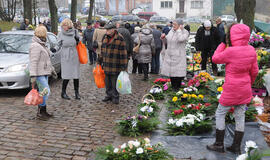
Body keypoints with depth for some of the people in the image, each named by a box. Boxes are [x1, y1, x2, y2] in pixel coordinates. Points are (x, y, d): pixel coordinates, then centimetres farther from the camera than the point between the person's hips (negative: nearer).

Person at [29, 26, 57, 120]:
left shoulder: (42, 45, 17)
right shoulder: (35, 46, -16)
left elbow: (47, 59, 26)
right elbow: (33, 62, -22)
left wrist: (52, 70, 29)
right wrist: (33, 76, -27)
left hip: (44, 73, 10)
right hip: (39, 74, -10)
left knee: (43, 92, 11)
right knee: (46, 91, -12)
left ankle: (43, 112, 17)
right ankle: (40, 112, -5)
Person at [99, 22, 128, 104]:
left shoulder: (120, 38, -11)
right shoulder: (105, 37, 10)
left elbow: (123, 53, -11)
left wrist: (123, 65, -13)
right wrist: (100, 60, 21)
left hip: (115, 66, -6)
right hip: (106, 65, 6)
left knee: (115, 82, 2)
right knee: (107, 81, 13)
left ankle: (115, 97, 15)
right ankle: (109, 95, 27)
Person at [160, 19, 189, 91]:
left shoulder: (185, 32, -8)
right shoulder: (171, 31, 10)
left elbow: (180, 39, -29)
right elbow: (166, 41, 18)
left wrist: (179, 30, -17)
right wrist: (163, 38, -3)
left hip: (178, 56, -6)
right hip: (169, 55, 6)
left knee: (178, 73, -3)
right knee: (171, 71, 12)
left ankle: (177, 87, 12)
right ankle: (173, 86, 25)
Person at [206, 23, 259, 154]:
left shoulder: (230, 51, -22)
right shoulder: (251, 50, -2)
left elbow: (215, 59, -6)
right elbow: (254, 71, 6)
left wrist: (223, 44, -1)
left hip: (231, 90, -6)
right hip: (244, 90, 6)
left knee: (220, 114, 10)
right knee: (240, 116, 13)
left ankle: (219, 145, 16)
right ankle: (236, 147, 23)